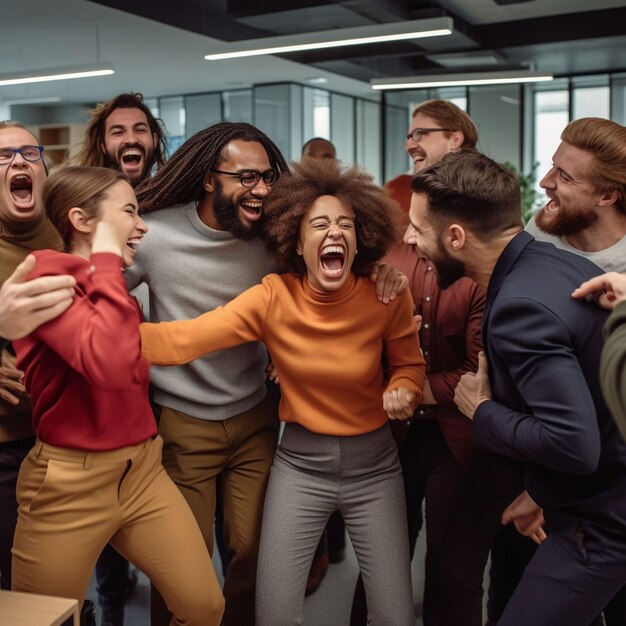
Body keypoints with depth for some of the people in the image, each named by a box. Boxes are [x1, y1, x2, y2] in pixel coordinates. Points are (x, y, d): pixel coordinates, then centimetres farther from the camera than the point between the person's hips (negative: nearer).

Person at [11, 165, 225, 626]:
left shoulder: (114, 285, 12)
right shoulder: (45, 280, -14)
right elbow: (109, 363, -31)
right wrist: (106, 262, -22)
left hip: (143, 470, 7)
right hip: (68, 481, -7)